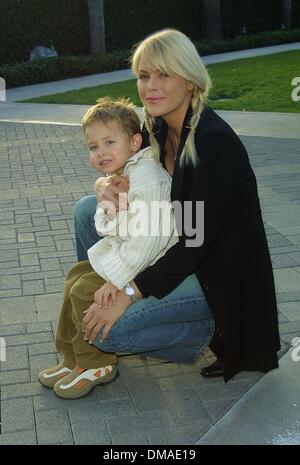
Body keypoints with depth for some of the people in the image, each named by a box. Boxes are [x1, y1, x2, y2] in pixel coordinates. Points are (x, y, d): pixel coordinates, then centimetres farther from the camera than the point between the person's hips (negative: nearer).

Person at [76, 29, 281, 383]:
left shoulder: (216, 141, -26)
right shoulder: (157, 128, -1)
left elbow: (196, 240, -27)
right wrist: (108, 186, -11)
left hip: (218, 273, -8)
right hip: (174, 251, 8)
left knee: (106, 331, -19)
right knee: (87, 210, 2)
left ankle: (211, 332, 0)